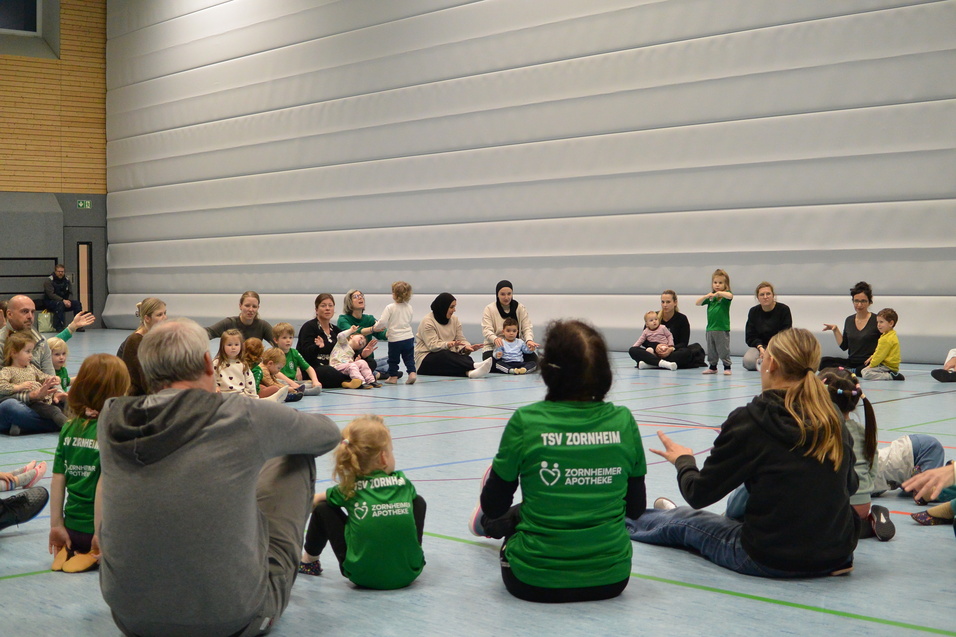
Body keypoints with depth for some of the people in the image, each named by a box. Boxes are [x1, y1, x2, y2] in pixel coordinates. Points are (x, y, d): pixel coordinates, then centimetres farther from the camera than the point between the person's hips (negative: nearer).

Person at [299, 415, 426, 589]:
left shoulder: (349, 489, 0)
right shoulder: (403, 483, 3)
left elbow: (312, 500, 17)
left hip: (363, 576, -1)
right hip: (409, 573, 2)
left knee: (323, 509, 12)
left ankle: (309, 561, 32)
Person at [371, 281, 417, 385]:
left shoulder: (390, 308, -12)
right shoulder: (409, 307, 4)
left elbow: (383, 322, -17)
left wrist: (375, 327, 5)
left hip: (395, 339, -4)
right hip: (408, 337, 4)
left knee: (393, 359, 11)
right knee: (409, 358, 11)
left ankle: (393, 376, 18)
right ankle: (412, 372, -4)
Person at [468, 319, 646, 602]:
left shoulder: (525, 422, -14)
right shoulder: (624, 421, -6)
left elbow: (493, 507, -4)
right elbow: (636, 509, 3)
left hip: (534, 584, -2)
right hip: (611, 581, 3)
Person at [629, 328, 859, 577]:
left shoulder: (750, 421, -16)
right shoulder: (833, 421, -2)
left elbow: (699, 495, -9)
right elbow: (851, 485, 14)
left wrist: (683, 460, 13)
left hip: (771, 561, -4)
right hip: (838, 554, 5)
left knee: (681, 523, 23)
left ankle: (628, 519, 53)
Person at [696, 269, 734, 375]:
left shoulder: (725, 295, -3)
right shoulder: (710, 296, 12)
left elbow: (730, 296, -27)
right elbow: (697, 303, 7)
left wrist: (718, 293, -34)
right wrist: (705, 297, -9)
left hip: (722, 328, -6)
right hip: (710, 328, 6)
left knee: (723, 350, -2)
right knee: (711, 350, 13)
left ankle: (727, 367, 7)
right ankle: (713, 367, 23)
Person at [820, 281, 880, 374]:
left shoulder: (876, 320, 0)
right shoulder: (849, 320, 14)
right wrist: (835, 330, 8)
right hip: (851, 362, 5)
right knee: (823, 361, -19)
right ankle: (853, 371, -24)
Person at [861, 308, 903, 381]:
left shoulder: (886, 339, -21)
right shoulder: (892, 335, 14)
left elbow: (880, 356, -19)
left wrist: (870, 366, -10)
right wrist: (871, 358, 15)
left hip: (888, 366, -11)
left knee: (865, 373, -24)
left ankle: (891, 376, -22)